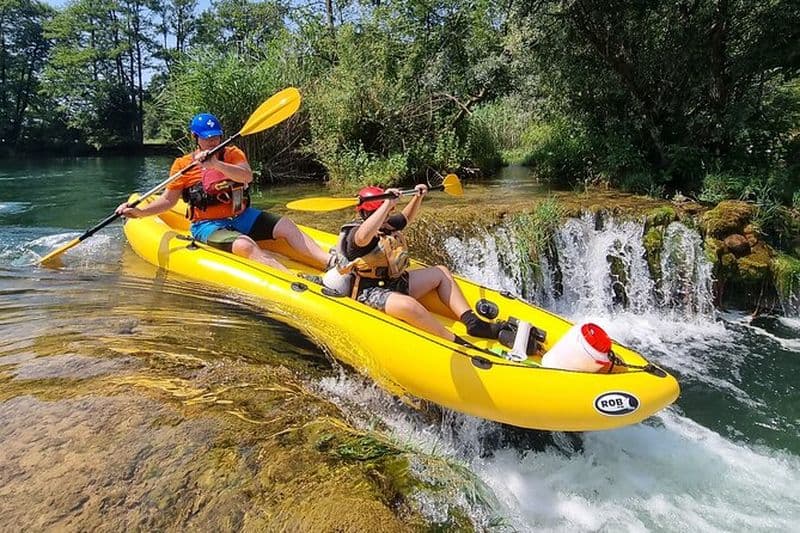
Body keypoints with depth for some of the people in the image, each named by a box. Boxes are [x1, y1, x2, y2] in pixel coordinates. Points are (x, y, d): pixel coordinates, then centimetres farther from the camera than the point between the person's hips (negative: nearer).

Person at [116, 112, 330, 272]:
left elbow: (247, 177, -16)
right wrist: (139, 212, -8)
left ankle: (331, 262, -29)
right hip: (208, 224, -4)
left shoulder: (232, 154, 5)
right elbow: (168, 200, 7)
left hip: (242, 216, 4)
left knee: (286, 226, -18)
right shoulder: (183, 165, 2)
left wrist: (215, 164, -30)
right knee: (245, 245, -34)